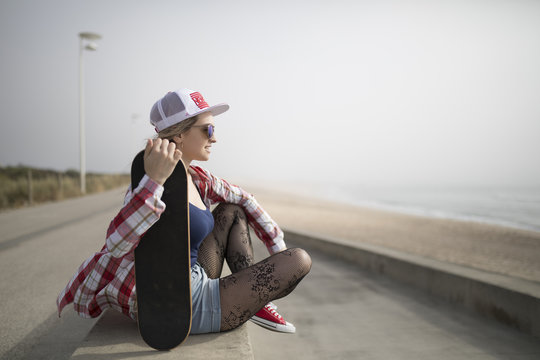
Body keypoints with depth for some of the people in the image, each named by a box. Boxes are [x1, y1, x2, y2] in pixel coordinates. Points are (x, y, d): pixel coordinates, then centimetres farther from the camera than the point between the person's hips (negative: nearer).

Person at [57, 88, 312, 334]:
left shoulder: (197, 179, 5)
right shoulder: (164, 183, -22)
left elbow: (244, 199, 20)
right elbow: (116, 243, -36)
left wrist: (279, 249, 19)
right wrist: (153, 180, -46)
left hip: (193, 285, 9)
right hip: (185, 308, -9)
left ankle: (256, 302, 10)